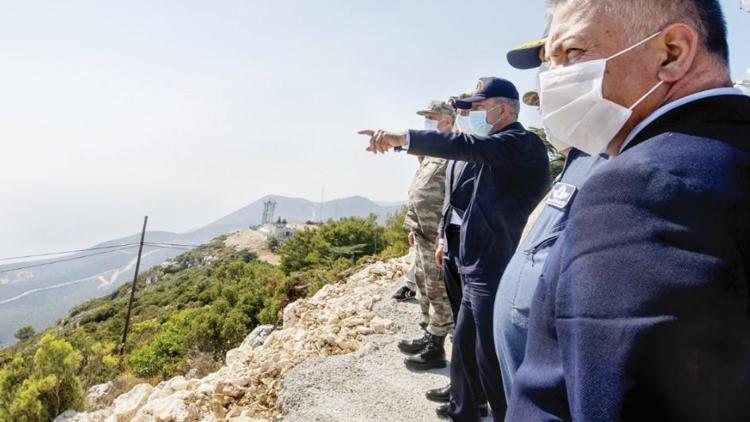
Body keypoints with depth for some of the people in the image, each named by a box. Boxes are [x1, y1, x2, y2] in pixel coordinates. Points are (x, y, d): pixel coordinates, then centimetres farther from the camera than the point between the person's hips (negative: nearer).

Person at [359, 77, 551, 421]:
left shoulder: (522, 143, -14)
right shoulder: (499, 148, 15)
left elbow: (467, 146, -31)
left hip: (496, 274, -10)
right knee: (464, 346, 21)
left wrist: (401, 138, -35)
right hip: (479, 271, 10)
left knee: (491, 358, 2)